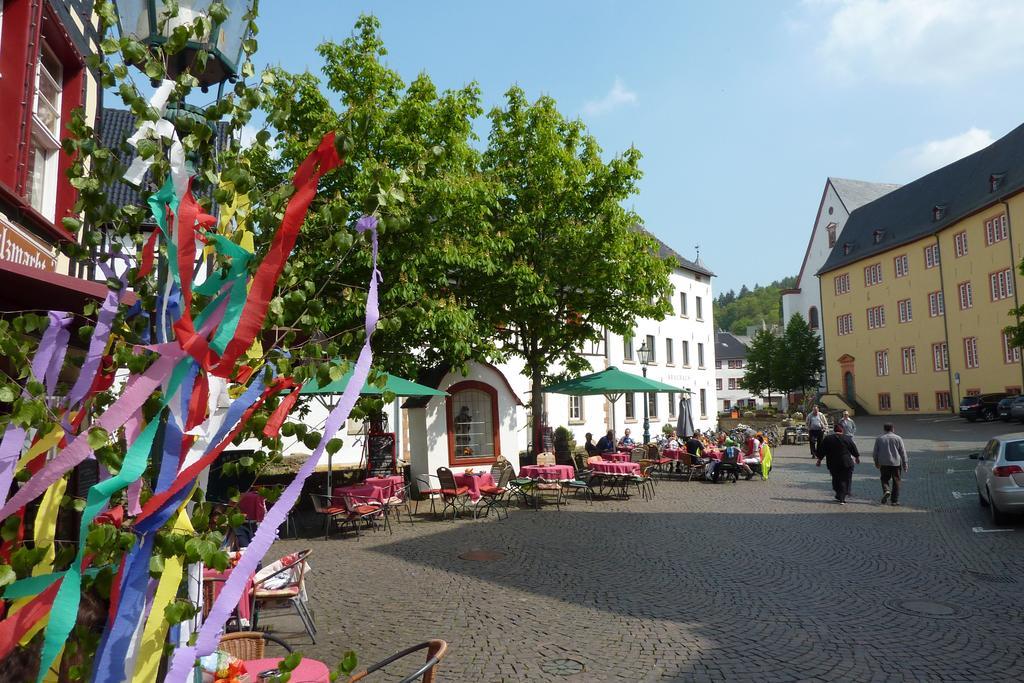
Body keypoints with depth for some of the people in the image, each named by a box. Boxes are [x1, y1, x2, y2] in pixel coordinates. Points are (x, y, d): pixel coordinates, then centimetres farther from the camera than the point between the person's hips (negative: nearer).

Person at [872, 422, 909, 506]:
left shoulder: (879, 439, 3)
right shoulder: (898, 438, -1)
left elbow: (875, 453, 8)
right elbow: (903, 452, 0)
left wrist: (876, 462, 22)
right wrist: (905, 464, 7)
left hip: (884, 463, 1)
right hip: (896, 463, -1)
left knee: (885, 479, 14)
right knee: (896, 481, 8)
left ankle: (886, 490, -14)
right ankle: (894, 500, 9)